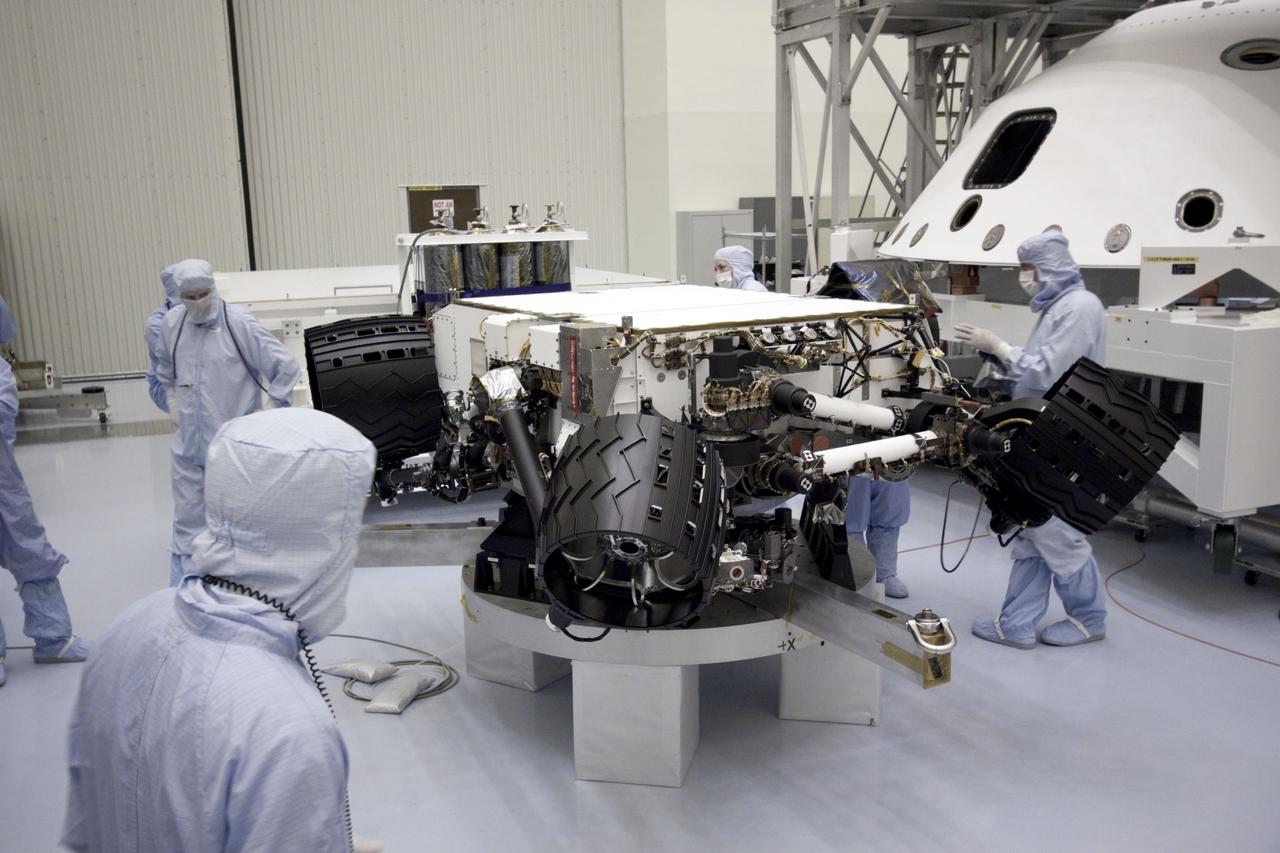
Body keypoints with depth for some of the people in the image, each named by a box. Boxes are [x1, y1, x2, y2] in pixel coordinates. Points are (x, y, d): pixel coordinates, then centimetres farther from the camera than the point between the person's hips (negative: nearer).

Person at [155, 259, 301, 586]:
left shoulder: (239, 323, -16)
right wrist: (172, 401, 14)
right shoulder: (171, 322, 0)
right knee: (187, 518, 12)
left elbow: (285, 367, -12)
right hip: (188, 443, 4)